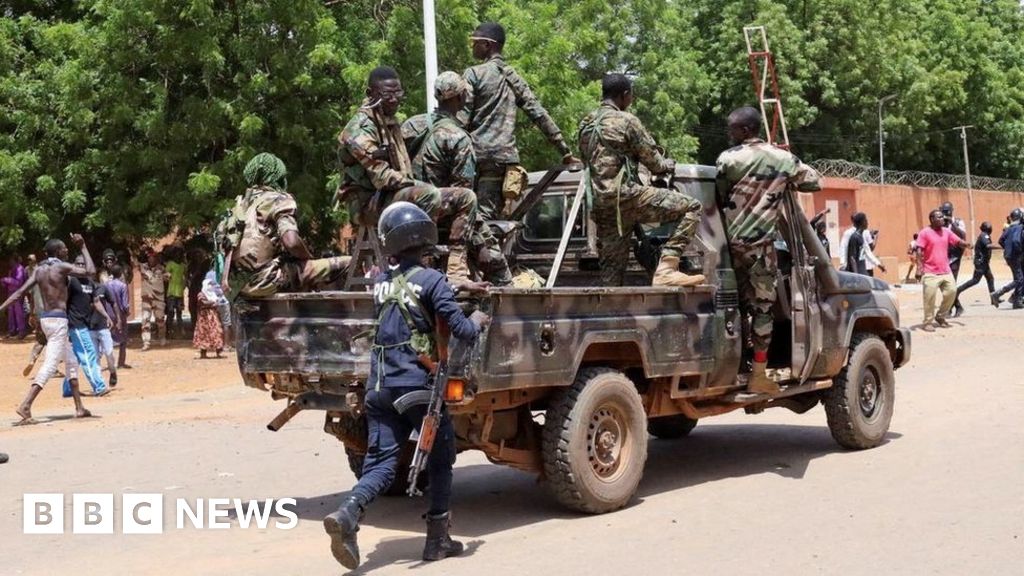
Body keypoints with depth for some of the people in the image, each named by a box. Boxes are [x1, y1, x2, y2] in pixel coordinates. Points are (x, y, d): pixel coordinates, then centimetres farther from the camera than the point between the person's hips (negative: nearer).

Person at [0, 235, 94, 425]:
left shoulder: (39, 270, 9)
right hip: (58, 319, -8)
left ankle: (79, 407, 20)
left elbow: (20, 291, 4)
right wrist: (83, 247, -4)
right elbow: (90, 271, -13)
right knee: (50, 365, -12)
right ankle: (25, 406, -22)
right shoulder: (62, 267, -11)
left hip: (45, 318, 8)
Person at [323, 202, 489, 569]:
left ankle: (348, 513, -23)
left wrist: (452, 287, 29)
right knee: (440, 459, 13)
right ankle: (437, 540, 17)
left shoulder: (381, 281, 9)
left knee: (381, 461, 4)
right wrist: (477, 321, 10)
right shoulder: (430, 280, -8)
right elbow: (461, 330, -11)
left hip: (379, 385, 5)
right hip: (417, 384, -5)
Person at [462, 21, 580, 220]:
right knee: (491, 217, 6)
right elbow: (540, 115, 13)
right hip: (505, 156, 5)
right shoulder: (513, 78, 16)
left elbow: (462, 119, -8)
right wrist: (565, 151, 13)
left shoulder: (473, 74, -1)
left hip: (478, 153, -5)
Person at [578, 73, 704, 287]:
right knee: (691, 207, -8)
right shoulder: (625, 120, -3)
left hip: (601, 205, 8)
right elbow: (653, 160, -1)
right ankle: (666, 268, -19)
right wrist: (668, 165, 22)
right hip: (624, 195, -8)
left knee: (611, 268, 11)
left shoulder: (585, 125, 19)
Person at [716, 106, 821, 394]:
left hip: (730, 241, 1)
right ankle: (758, 376, 1)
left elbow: (720, 198, 5)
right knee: (762, 307, 2)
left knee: (739, 304, 12)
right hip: (759, 243, -1)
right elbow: (815, 182, 12)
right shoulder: (784, 159, 1)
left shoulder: (728, 158, -4)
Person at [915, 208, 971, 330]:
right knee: (930, 297, -8)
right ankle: (927, 322, 2)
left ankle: (940, 316, 21)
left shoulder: (947, 231, 11)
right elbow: (919, 251, -10)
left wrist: (966, 244, -12)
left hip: (946, 271, 6)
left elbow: (958, 242, 12)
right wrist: (919, 268, -18)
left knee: (952, 291, 2)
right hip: (930, 273, -6)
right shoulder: (925, 233, -7)